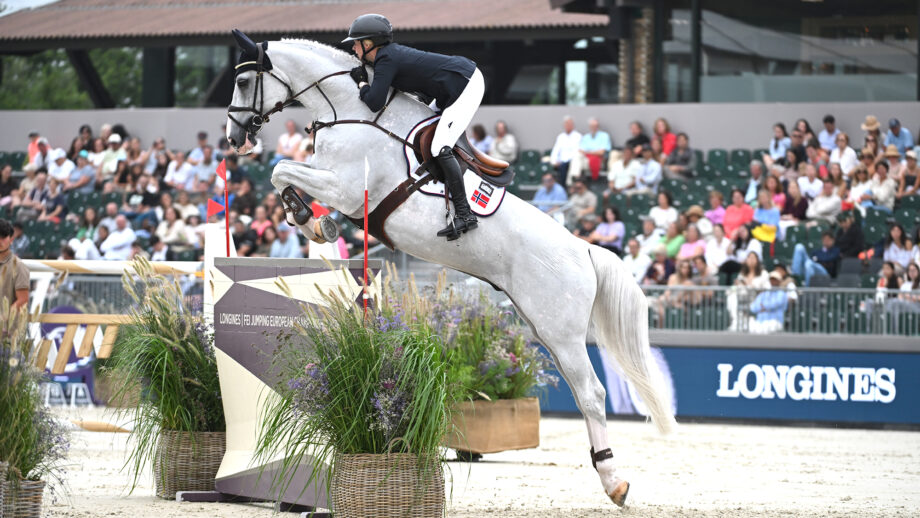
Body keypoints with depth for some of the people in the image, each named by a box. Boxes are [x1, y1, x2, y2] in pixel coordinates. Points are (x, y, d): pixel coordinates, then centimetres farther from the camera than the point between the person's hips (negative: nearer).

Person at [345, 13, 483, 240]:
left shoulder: (386, 61, -14)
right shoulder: (391, 51, 13)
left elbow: (374, 103, -19)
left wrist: (362, 82, 0)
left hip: (466, 88, -11)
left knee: (441, 150, -15)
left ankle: (464, 214, -18)